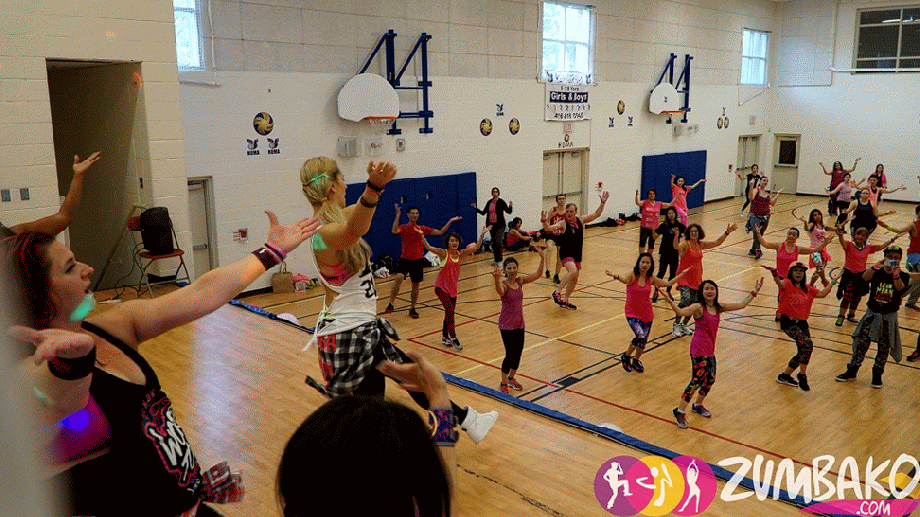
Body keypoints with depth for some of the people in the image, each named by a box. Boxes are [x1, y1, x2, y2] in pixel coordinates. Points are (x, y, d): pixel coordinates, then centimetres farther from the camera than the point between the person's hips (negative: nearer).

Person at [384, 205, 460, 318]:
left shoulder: (422, 229, 7)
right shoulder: (403, 228, -3)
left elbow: (440, 232, 10)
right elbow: (395, 231, -26)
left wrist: (450, 221, 6)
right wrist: (397, 215, -31)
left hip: (418, 261, 3)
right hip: (405, 259, -3)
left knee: (415, 285, 10)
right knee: (399, 278, -27)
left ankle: (412, 309, 29)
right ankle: (390, 305, -18)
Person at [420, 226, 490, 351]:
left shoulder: (461, 254, 2)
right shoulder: (443, 253, -11)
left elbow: (476, 247, 5)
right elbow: (428, 247, -23)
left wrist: (482, 234, -3)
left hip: (452, 288, 5)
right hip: (441, 287, -5)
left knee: (449, 312, 11)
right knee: (450, 310, -17)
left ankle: (445, 337, 27)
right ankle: (453, 338, -10)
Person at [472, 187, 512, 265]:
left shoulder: (501, 202, -3)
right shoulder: (489, 202, 10)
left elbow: (508, 211, -5)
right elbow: (483, 213, 15)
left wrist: (510, 206, -23)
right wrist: (475, 208, 9)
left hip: (499, 225, -5)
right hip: (491, 225, 5)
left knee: (498, 241, -14)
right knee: (494, 243, 9)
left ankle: (499, 260, -5)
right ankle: (496, 260, 17)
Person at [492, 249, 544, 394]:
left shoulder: (520, 281, 1)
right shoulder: (503, 285, -18)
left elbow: (537, 274, 6)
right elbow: (500, 291, -43)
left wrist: (542, 258, -6)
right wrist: (497, 279, -64)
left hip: (519, 323, 6)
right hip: (506, 325, -6)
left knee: (518, 353, 12)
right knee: (510, 354, -5)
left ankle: (511, 379, 34)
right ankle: (503, 384, 13)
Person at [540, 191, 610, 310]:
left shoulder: (581, 220, 2)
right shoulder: (563, 224, -12)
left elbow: (596, 214, 11)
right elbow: (549, 228, -25)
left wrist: (602, 203, 1)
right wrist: (544, 222, -44)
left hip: (577, 253, 6)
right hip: (566, 252, -6)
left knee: (574, 279, 11)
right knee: (573, 271, -31)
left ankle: (565, 300, 27)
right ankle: (557, 292, -18)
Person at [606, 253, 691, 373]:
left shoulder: (651, 279, 2)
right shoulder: (632, 275, -12)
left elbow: (668, 283, 13)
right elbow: (625, 279, -34)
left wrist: (682, 274, 15)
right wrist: (615, 276, -57)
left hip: (647, 314, 5)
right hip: (632, 313, -5)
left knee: (644, 341, 9)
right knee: (640, 336, -23)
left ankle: (636, 361, 36)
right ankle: (626, 356, 3)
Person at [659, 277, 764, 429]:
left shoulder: (719, 308, 9)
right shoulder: (698, 307, -12)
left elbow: (741, 305, 17)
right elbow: (680, 312, -29)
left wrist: (754, 292, 18)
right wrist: (669, 299, -40)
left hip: (710, 350, 8)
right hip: (699, 349, -8)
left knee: (710, 379, 17)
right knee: (697, 380, -10)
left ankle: (698, 405, 39)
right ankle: (680, 411, -2)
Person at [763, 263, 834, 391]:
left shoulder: (808, 289, 12)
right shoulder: (787, 284, -9)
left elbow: (822, 294, 19)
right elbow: (779, 282, -30)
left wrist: (831, 284, 16)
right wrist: (774, 272, -50)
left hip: (802, 323, 8)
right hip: (788, 323, -8)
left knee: (803, 352, 14)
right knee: (808, 344, -26)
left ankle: (784, 376, 32)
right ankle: (802, 375, -12)